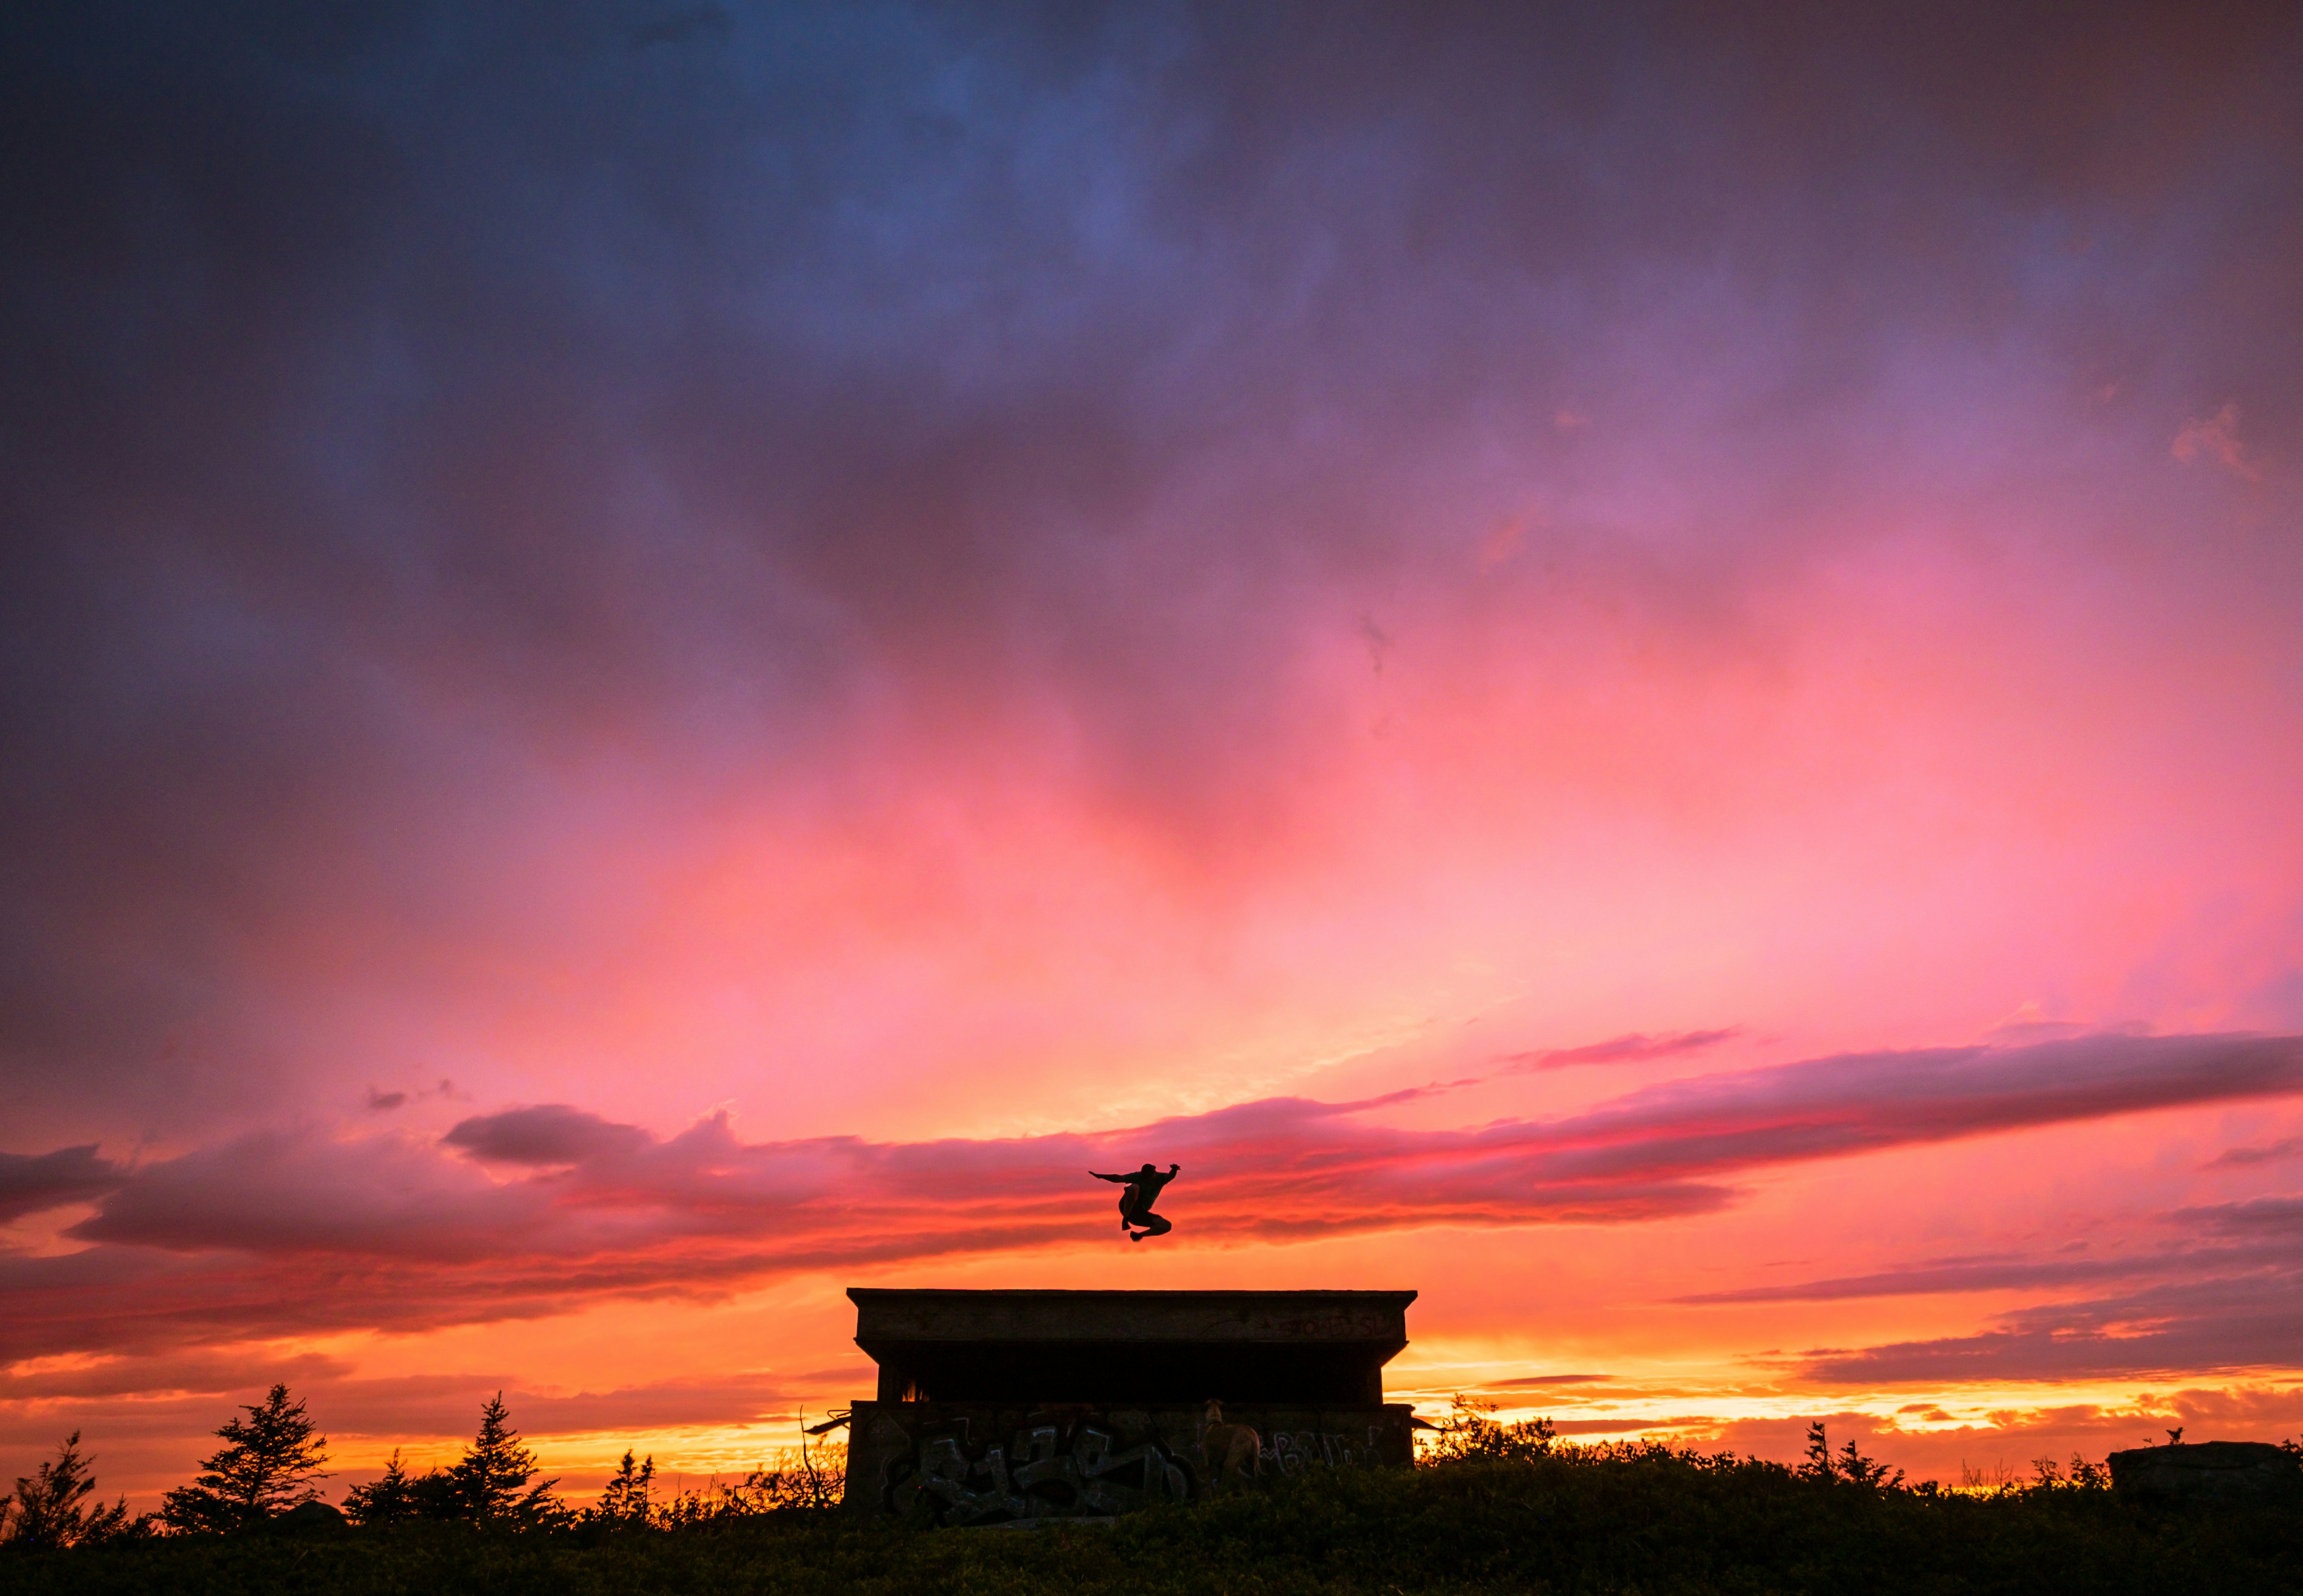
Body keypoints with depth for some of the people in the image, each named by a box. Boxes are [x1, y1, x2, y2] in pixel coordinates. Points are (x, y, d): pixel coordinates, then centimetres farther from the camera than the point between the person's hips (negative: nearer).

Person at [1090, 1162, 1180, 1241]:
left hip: (1141, 1213, 4)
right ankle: (1125, 1219, -26)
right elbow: (1119, 1179, -7)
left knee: (1167, 1226, -11)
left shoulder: (1160, 1178, -2)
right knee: (1135, 1187, -35)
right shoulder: (1138, 1177, -7)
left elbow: (1170, 1176, -21)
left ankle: (1139, 1235, -4)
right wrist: (1101, 1176, -17)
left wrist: (1174, 1170, -46)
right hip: (1127, 1207, -4)